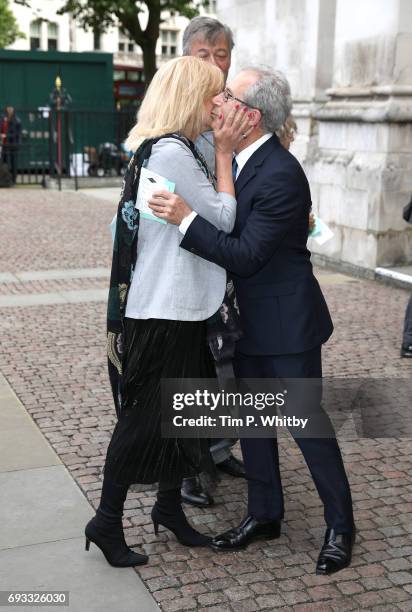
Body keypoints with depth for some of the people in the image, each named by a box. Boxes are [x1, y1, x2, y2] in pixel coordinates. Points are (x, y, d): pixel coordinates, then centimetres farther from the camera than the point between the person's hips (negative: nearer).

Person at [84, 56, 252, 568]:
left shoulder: (165, 149, 14)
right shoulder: (171, 152, -18)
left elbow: (213, 217, 13)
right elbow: (223, 218, -14)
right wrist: (224, 152, -9)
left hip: (180, 305, 10)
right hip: (165, 310, -10)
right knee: (145, 416, 1)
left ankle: (168, 506, 32)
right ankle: (107, 521, 16)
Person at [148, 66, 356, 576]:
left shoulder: (281, 175, -24)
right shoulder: (238, 161, 5)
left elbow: (246, 255, -26)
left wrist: (186, 219, -30)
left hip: (286, 322, -9)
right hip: (250, 320, 9)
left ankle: (339, 525, 21)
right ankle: (264, 514, 32)